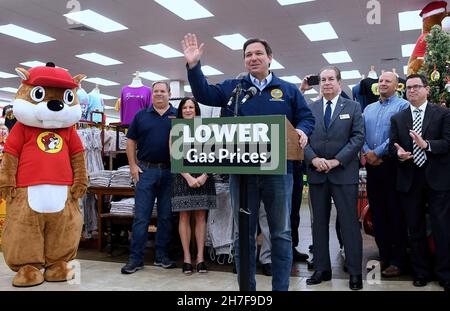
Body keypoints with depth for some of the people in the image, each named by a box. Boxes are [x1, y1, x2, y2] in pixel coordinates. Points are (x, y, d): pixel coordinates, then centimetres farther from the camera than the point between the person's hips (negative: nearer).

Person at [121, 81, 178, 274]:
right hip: (145, 171, 0)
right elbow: (131, 141, 9)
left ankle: (161, 256, 19)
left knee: (166, 217, 8)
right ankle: (135, 258, 8)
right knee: (141, 217, 1)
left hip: (170, 172, 0)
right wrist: (133, 166, 1)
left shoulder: (177, 116, 6)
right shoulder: (141, 116, 8)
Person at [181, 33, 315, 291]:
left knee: (281, 233, 6)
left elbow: (307, 117, 8)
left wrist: (302, 131, -14)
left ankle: (281, 287, 19)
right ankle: (246, 288, 22)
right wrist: (194, 66, -6)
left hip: (278, 171, 0)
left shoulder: (288, 90, 10)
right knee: (244, 234, 8)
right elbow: (204, 94, 5)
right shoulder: (232, 87, 13)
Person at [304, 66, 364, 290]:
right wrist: (313, 159, -11)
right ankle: (322, 269, 19)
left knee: (349, 222, 1)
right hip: (316, 172, 3)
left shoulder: (353, 107, 5)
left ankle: (355, 272, 11)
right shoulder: (309, 109, 10)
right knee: (319, 222, 8)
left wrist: (337, 160, -13)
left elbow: (358, 137, -4)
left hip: (344, 172, -2)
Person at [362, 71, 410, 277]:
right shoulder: (368, 109, 19)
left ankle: (397, 260, 6)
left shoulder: (402, 106, 0)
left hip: (392, 164, -6)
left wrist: (377, 153, -14)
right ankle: (383, 255, 19)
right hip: (372, 166, 6)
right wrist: (366, 153, -7)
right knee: (377, 211, 9)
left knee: (395, 212, -2)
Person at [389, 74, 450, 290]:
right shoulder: (397, 118, 11)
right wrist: (398, 154, -16)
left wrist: (426, 144, -23)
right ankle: (421, 273, 24)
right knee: (415, 230, 11)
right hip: (409, 180, 3)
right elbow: (392, 145, 6)